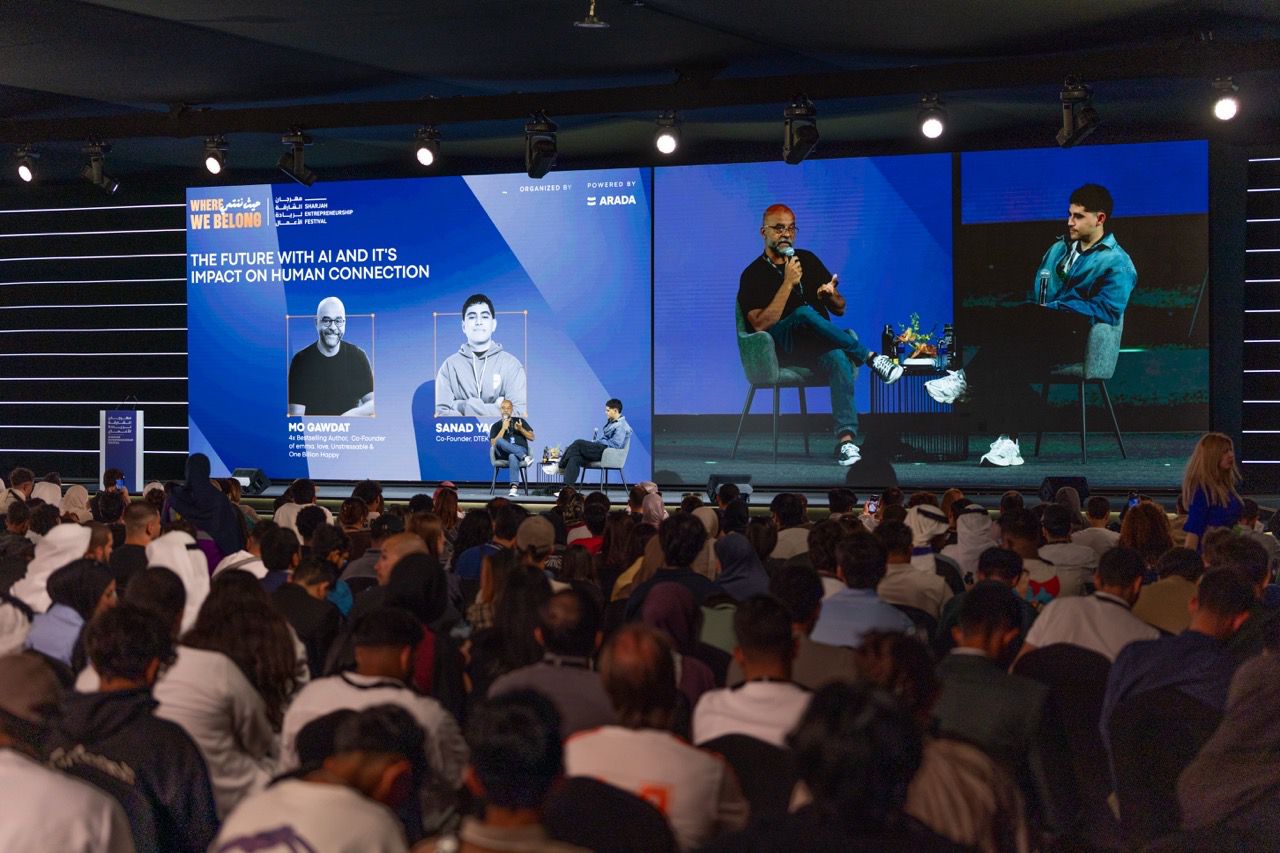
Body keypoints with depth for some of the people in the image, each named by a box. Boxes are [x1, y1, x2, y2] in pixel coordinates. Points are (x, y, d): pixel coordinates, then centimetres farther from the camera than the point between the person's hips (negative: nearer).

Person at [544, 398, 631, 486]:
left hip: (606, 452, -10)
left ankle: (559, 467, -12)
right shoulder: (611, 422, 24)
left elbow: (615, 444, -18)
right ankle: (567, 490, -22)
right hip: (600, 449, 10)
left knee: (579, 443, -22)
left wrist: (597, 442, -12)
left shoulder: (621, 426, -10)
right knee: (574, 458, -14)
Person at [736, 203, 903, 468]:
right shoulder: (753, 275, 4)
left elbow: (840, 309, 20)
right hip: (782, 349, -3)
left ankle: (846, 439, -47)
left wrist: (832, 295, -5)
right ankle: (870, 357, -26)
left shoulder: (808, 260, 18)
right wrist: (788, 283, -15)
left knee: (839, 358, -34)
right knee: (804, 313, -35)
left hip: (819, 347, 3)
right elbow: (761, 325, -12)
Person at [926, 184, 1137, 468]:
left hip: (1080, 340, -6)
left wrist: (1051, 310, -14)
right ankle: (1010, 441, -37)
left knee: (1027, 316, -34)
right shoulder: (1058, 250, 27)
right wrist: (1024, 322, 3)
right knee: (1013, 353, -31)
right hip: (1043, 339, 6)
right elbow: (1033, 296, 28)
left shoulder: (1117, 263, 3)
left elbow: (1107, 310, -11)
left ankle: (966, 379, -26)